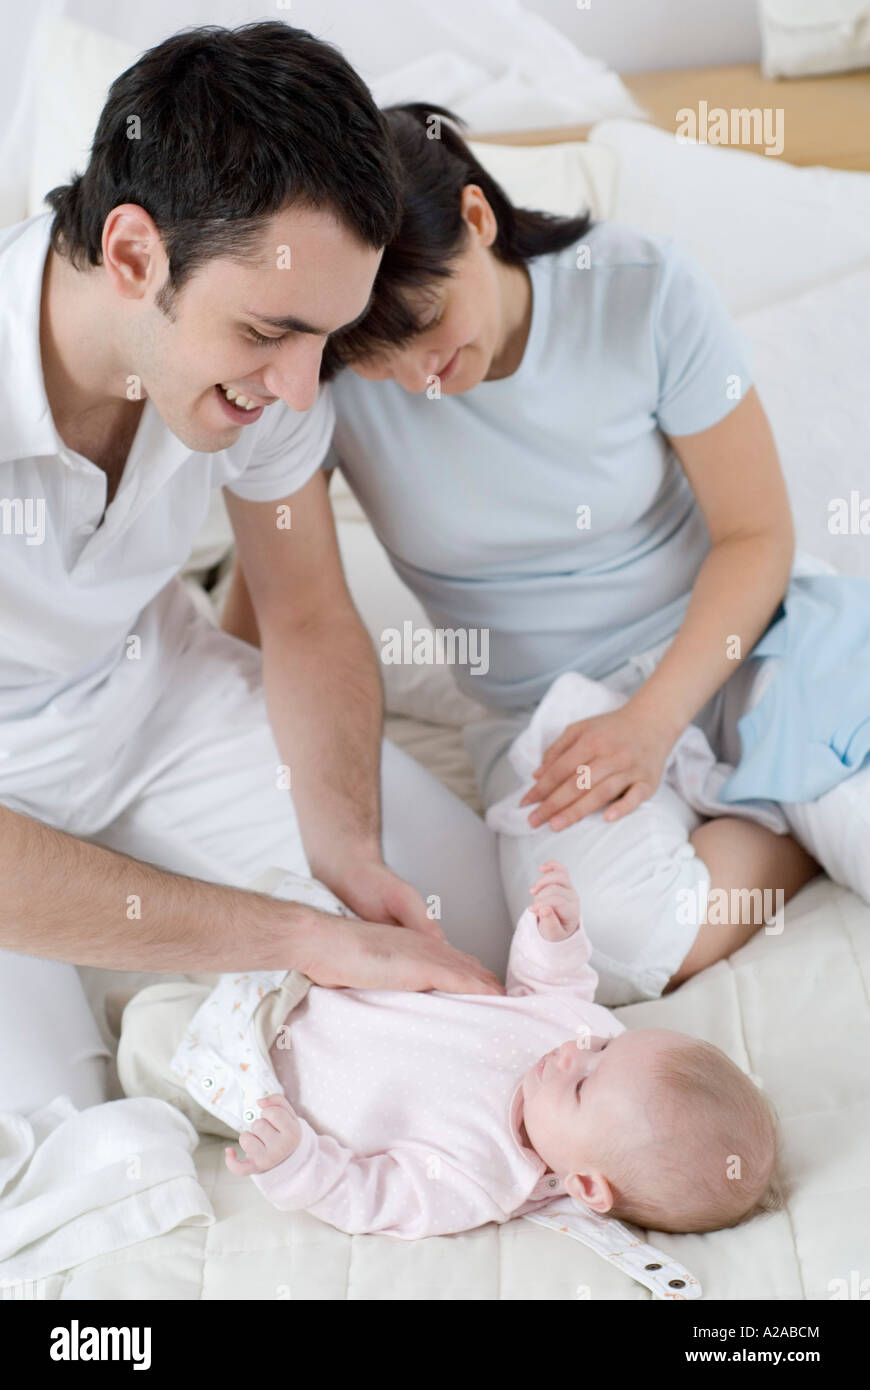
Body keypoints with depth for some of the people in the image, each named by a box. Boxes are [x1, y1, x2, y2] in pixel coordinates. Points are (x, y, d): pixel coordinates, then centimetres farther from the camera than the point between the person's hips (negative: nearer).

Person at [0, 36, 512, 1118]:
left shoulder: (258, 352, -19)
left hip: (149, 684, 5)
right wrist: (308, 939, -35)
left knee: (460, 892, -3)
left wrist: (348, 858, -20)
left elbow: (309, 619, -4)